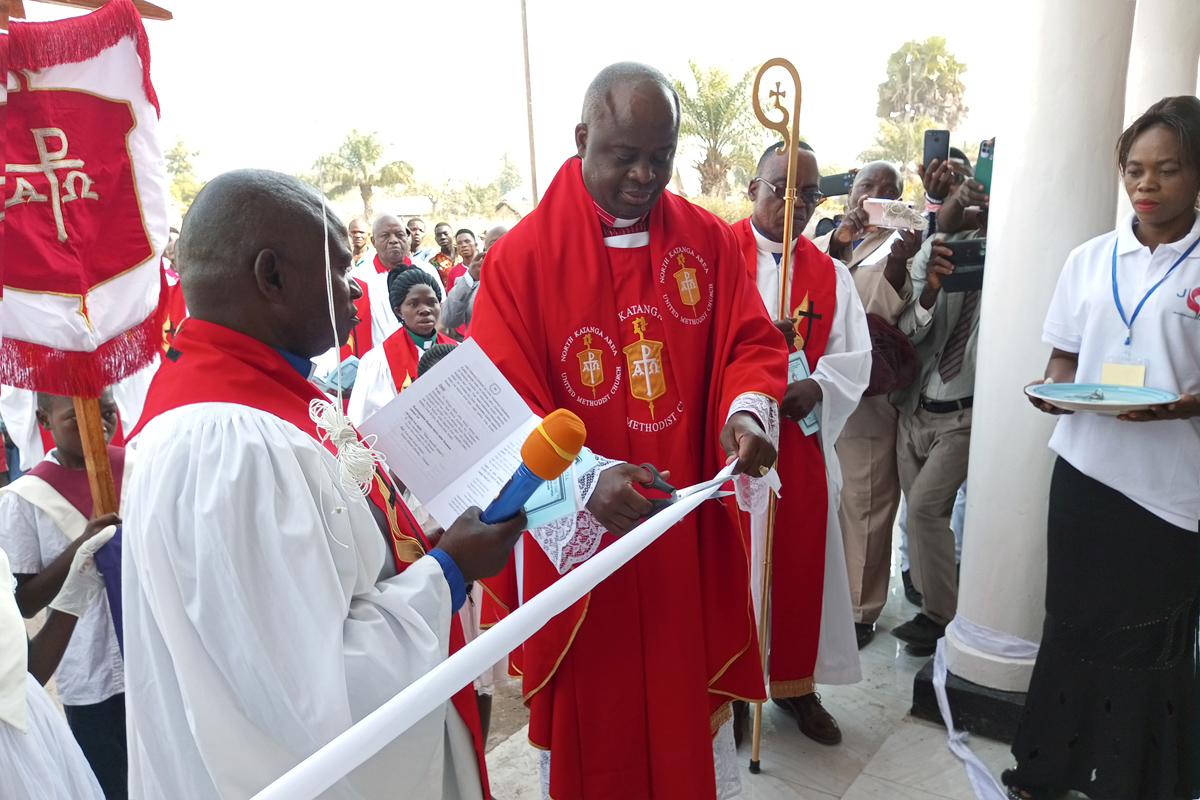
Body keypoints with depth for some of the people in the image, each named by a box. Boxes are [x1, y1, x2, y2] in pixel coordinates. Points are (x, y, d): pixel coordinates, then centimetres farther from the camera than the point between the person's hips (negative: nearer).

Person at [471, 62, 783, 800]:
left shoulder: (710, 241, 0)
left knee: (691, 697, 20)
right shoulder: (522, 257, -9)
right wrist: (585, 479, -29)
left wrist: (748, 409, -22)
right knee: (594, 717, 15)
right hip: (577, 535, -2)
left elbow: (753, 343, 1)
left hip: (691, 532, 3)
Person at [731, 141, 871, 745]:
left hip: (802, 442, 4)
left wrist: (815, 387, -16)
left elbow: (854, 357, 4)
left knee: (799, 562, 12)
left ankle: (794, 681, 31)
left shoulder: (829, 274, 11)